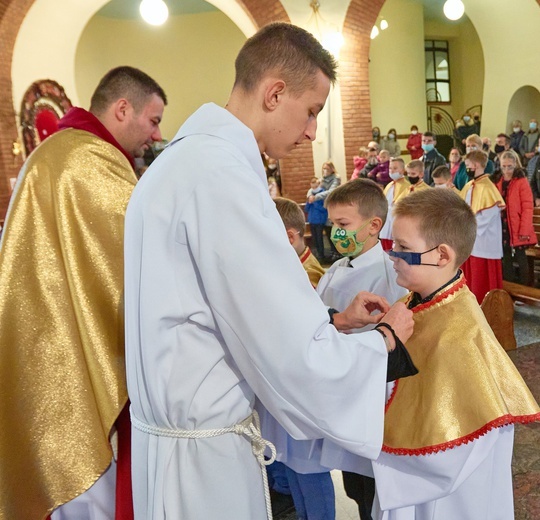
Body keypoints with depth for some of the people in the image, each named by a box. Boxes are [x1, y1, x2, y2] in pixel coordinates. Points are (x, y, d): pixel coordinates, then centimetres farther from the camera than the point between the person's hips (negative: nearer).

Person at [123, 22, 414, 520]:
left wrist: (333, 319, 8)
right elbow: (298, 357, -25)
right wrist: (385, 337, -6)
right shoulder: (221, 170, -25)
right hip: (204, 447, -9)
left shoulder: (190, 156, 7)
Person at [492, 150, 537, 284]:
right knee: (506, 259, 13)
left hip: (517, 229, -5)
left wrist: (524, 230, -17)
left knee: (520, 259, 4)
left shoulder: (522, 181, -7)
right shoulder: (496, 181, 8)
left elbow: (528, 207, -11)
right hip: (502, 228, 5)